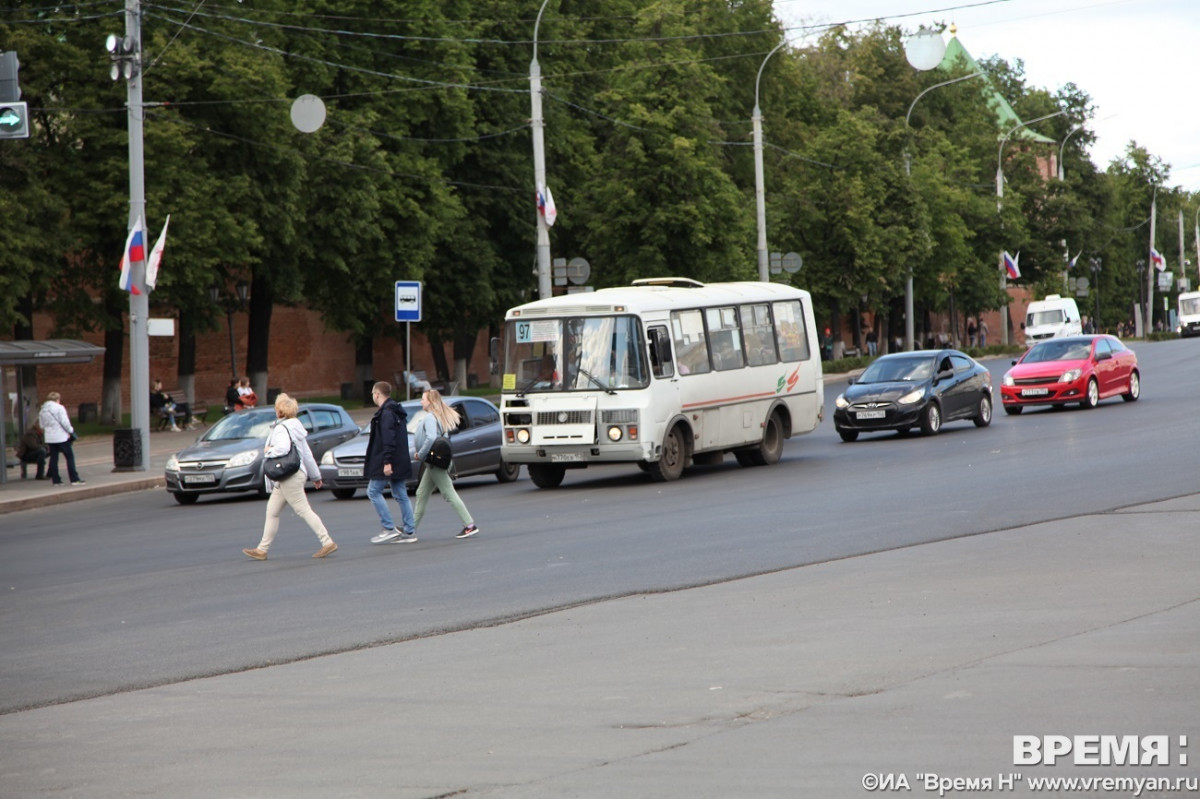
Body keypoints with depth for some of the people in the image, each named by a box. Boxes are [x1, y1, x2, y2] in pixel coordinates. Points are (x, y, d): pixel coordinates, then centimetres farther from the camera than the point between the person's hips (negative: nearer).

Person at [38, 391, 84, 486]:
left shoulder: (42, 410, 10)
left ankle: (55, 480, 9)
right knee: (69, 457, 0)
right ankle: (74, 479, -3)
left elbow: (42, 425, 12)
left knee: (53, 458, 9)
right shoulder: (59, 408, -10)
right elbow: (64, 422, -14)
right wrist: (70, 431, -2)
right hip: (61, 437, -6)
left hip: (49, 438, 6)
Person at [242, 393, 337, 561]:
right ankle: (262, 549, 14)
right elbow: (307, 454, 19)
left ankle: (328, 543, -6)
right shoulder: (295, 426, 14)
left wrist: (268, 451, -15)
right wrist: (316, 475, 25)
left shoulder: (281, 429, -15)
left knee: (304, 511, -7)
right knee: (272, 511, 11)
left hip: (290, 478, -10)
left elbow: (283, 448, -35)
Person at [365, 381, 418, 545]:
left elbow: (388, 439, -22)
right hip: (400, 462, 10)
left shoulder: (386, 413, -15)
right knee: (401, 495, 9)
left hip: (387, 463, -10)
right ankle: (409, 531, 6)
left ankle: (390, 529, -8)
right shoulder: (397, 412, 17)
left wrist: (387, 462, -25)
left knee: (373, 491, -3)